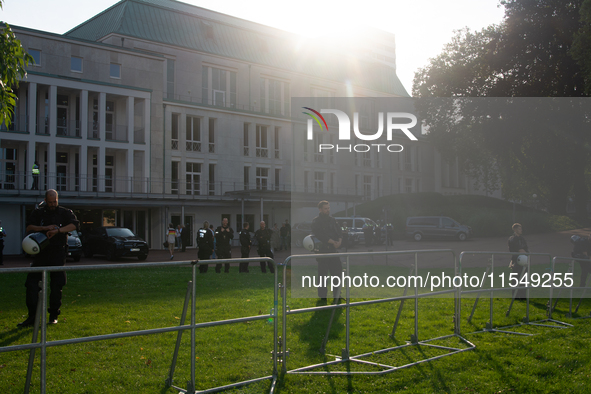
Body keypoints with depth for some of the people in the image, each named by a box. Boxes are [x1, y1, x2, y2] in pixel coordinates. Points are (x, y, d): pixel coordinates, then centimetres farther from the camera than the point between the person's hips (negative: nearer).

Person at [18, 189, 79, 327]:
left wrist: (58, 230, -22)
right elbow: (29, 228, -1)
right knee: (31, 282, -6)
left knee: (56, 285, 1)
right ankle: (32, 317, -2)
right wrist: (46, 228, -15)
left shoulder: (64, 213, 6)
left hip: (57, 254, -1)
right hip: (41, 252, 1)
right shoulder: (38, 213, 10)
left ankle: (53, 316, 14)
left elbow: (75, 224, -10)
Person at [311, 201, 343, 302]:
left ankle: (337, 295, 19)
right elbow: (320, 236, -18)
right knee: (323, 274, -2)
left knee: (337, 271, 8)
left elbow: (339, 232, 12)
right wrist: (333, 242, -17)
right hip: (322, 251, -6)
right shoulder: (316, 221, -6)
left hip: (333, 250, 7)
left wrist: (339, 241, -8)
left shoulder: (332, 220, 16)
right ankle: (322, 296, 7)